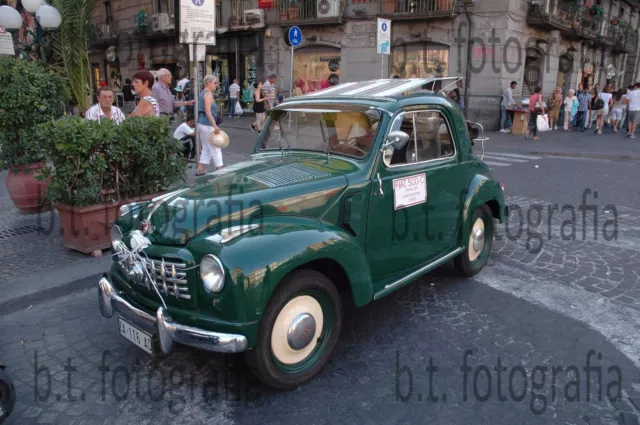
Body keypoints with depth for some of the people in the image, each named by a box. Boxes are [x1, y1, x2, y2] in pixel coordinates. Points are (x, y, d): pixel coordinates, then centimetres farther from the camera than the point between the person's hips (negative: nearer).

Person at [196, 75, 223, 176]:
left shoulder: (202, 93, 16)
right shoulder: (208, 93, -13)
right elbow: (208, 111, -24)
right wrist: (215, 126, -30)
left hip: (201, 123, 10)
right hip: (207, 124, -10)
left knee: (206, 148, 14)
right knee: (215, 148, -4)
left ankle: (200, 169, 14)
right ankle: (220, 170, -1)